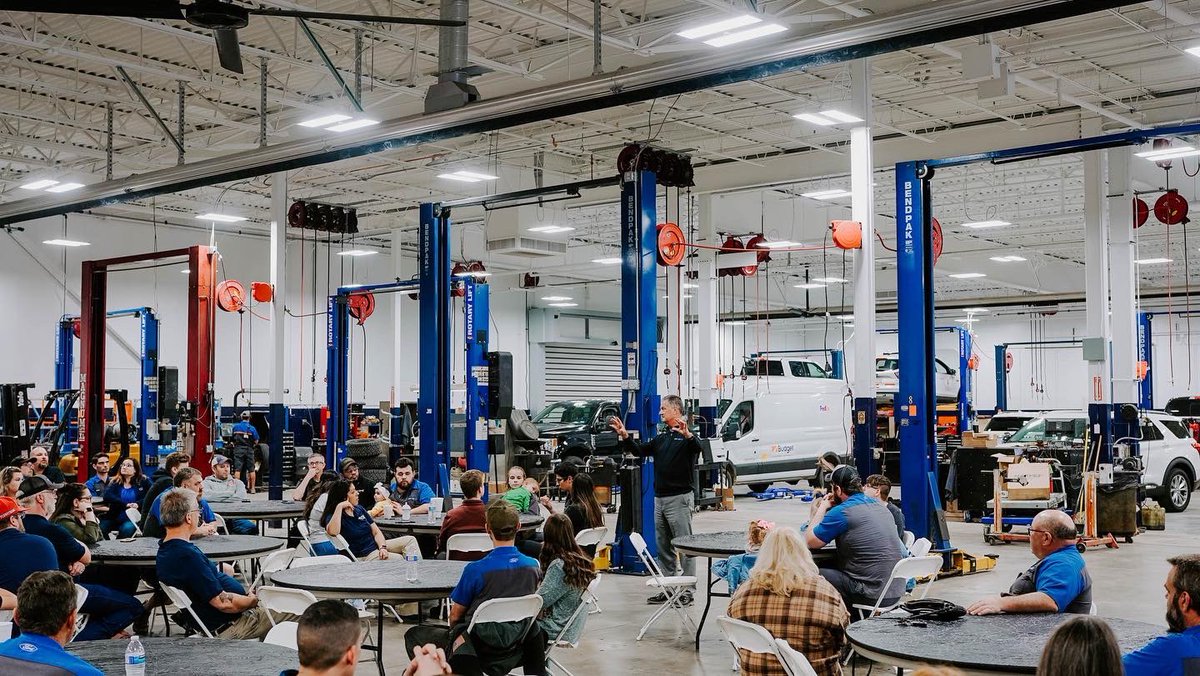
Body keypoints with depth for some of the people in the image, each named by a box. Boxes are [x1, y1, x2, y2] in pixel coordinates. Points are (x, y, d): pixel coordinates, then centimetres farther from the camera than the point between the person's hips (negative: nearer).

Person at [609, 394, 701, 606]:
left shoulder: (686, 436, -7)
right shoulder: (662, 439, 19)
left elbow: (698, 448, -27)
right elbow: (639, 450, 17)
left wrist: (687, 435, -46)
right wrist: (624, 436, 4)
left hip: (679, 498, -9)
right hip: (660, 499, 9)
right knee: (663, 547, 12)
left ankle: (687, 591, -3)